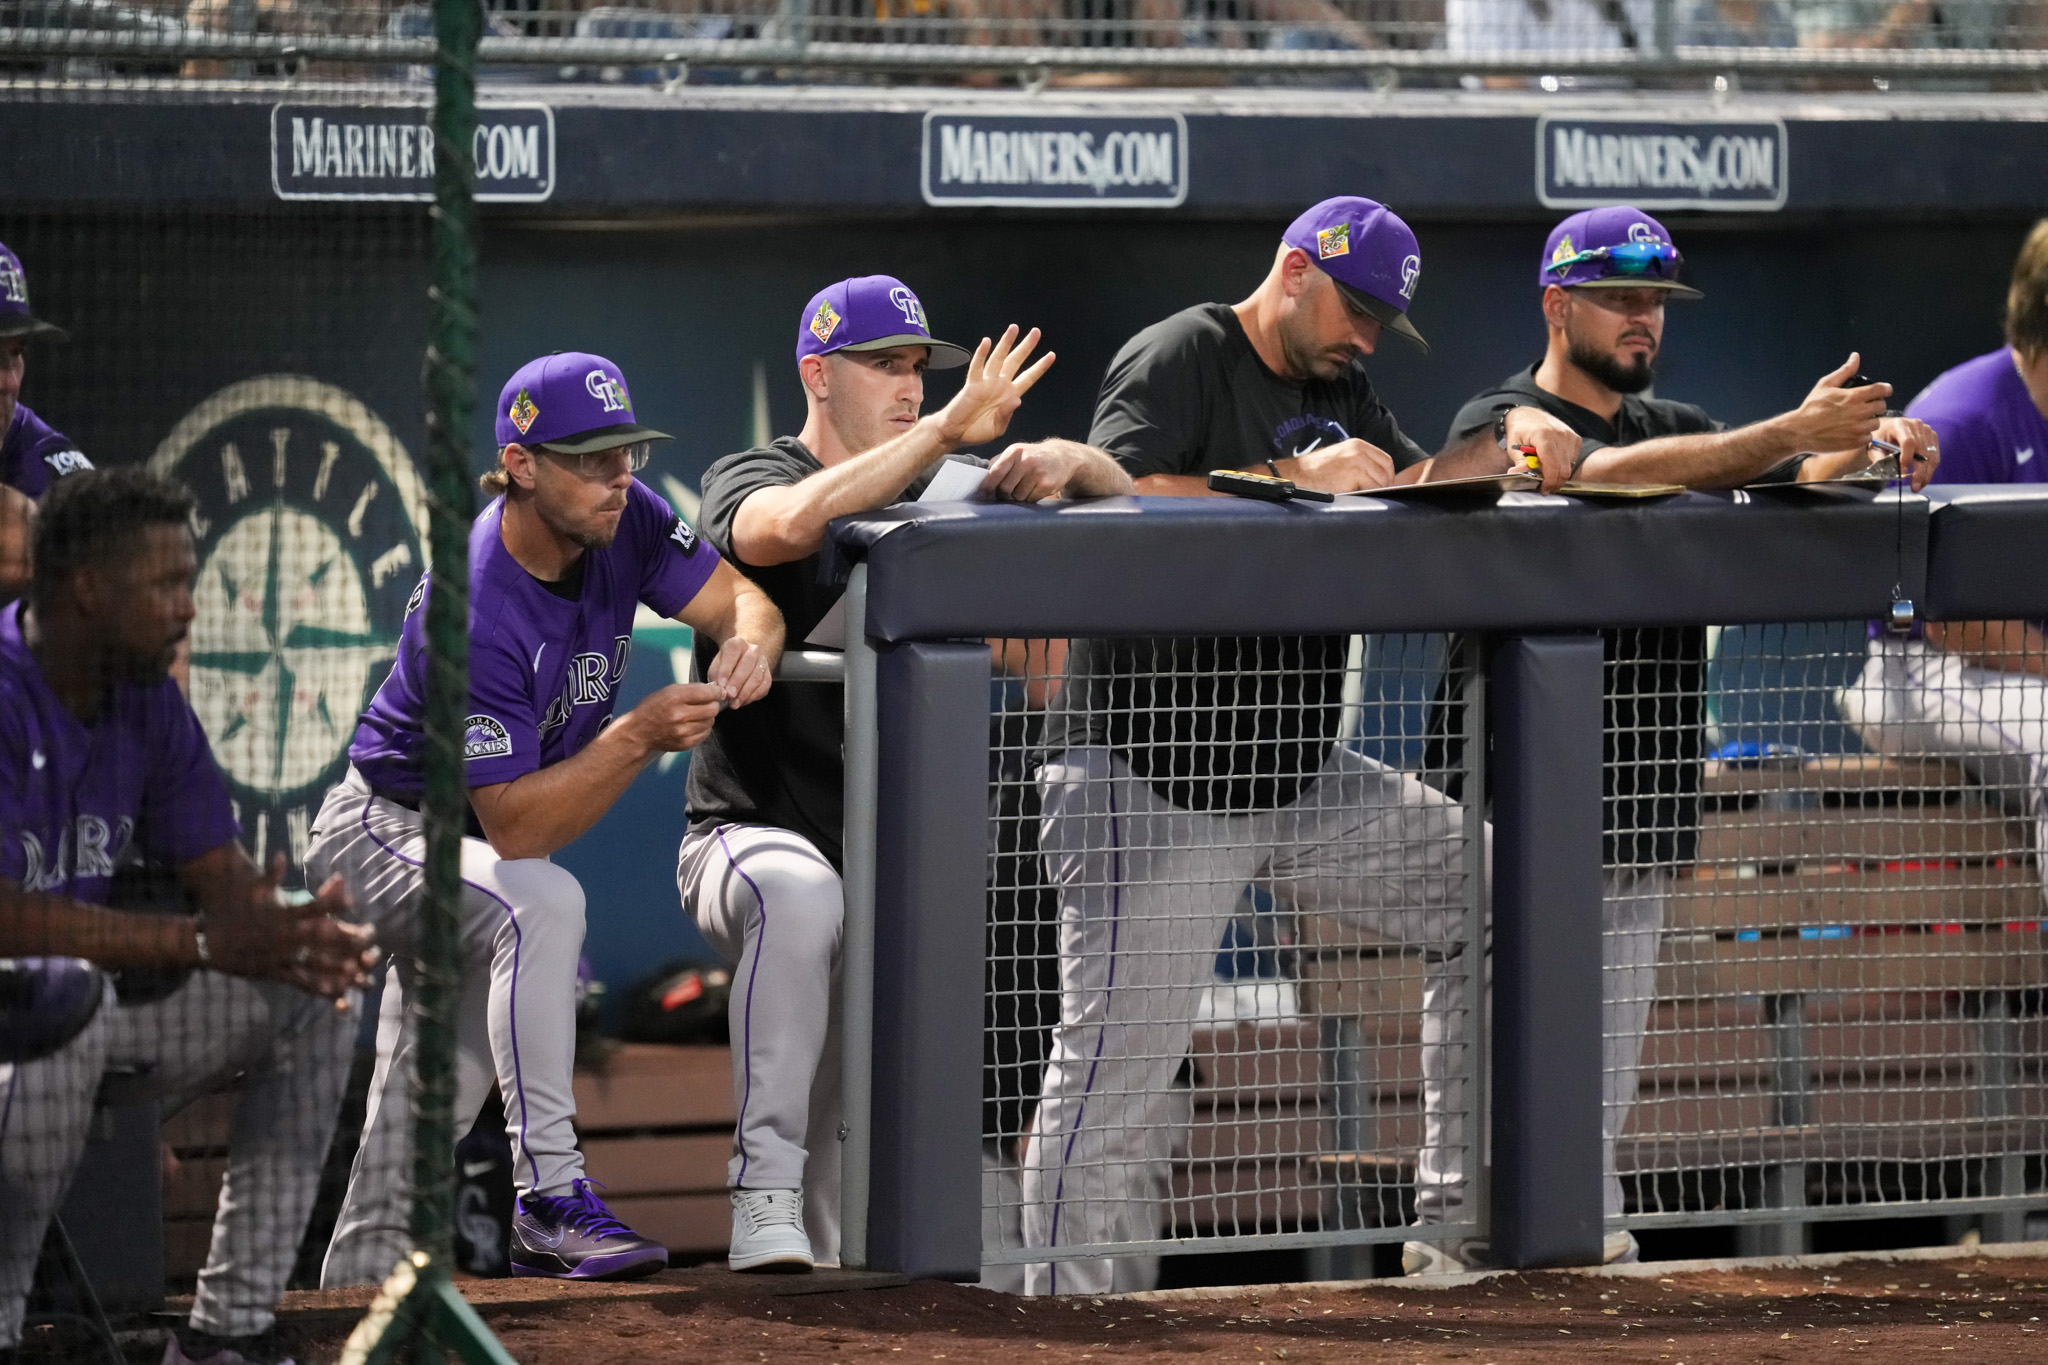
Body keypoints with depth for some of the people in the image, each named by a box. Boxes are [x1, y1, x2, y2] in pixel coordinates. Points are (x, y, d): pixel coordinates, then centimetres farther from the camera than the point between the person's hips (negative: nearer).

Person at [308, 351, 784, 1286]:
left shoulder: (620, 523, -15)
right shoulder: (474, 615, -36)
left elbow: (739, 598, -8)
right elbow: (514, 827, -35)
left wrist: (747, 643, -32)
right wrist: (637, 737, -45)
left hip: (462, 851, 9)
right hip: (380, 832, -9)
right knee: (542, 903, -36)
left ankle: (358, 1284, 30)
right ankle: (549, 1192, -34)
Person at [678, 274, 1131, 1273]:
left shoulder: (943, 484, 12)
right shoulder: (748, 479, -3)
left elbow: (1117, 495, 8)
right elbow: (794, 523, -29)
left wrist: (1068, 460, -16)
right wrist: (947, 431, -33)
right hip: (752, 837, -7)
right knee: (798, 891, -37)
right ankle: (767, 1196, -35)